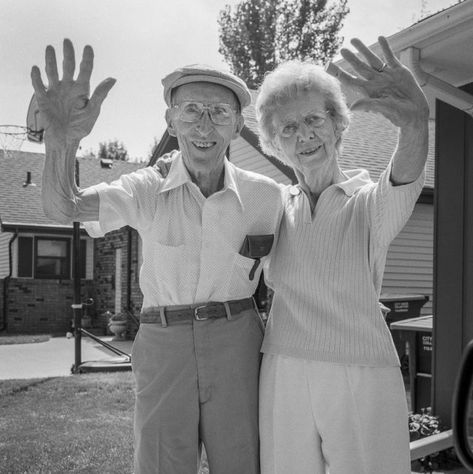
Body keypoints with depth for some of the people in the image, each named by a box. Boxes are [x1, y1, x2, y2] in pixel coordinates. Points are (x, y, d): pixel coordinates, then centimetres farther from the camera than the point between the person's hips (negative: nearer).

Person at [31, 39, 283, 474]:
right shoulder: (147, 190, -5)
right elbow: (63, 207, -20)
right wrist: (62, 140, -39)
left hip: (236, 345, 1)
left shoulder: (264, 194, -3)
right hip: (163, 346, 0)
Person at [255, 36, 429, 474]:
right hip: (283, 378, 3)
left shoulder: (370, 204, -6)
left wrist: (415, 121, -49)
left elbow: (405, 179, -29)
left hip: (361, 381, -3)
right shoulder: (277, 207, 5)